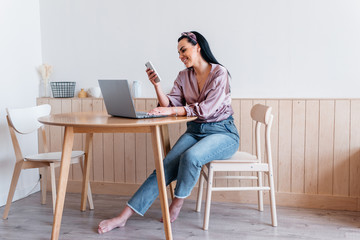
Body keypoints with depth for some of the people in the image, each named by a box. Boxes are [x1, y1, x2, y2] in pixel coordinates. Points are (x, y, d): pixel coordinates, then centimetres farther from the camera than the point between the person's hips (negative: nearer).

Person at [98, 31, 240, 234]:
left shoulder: (219, 73, -10)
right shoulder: (183, 77, 10)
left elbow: (207, 109, -21)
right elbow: (170, 105, 2)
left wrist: (172, 110, -29)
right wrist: (157, 85, -12)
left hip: (222, 133, -5)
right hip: (194, 131, 5)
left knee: (190, 157, -34)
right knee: (166, 166, -17)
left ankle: (177, 204, -8)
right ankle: (123, 217, -20)